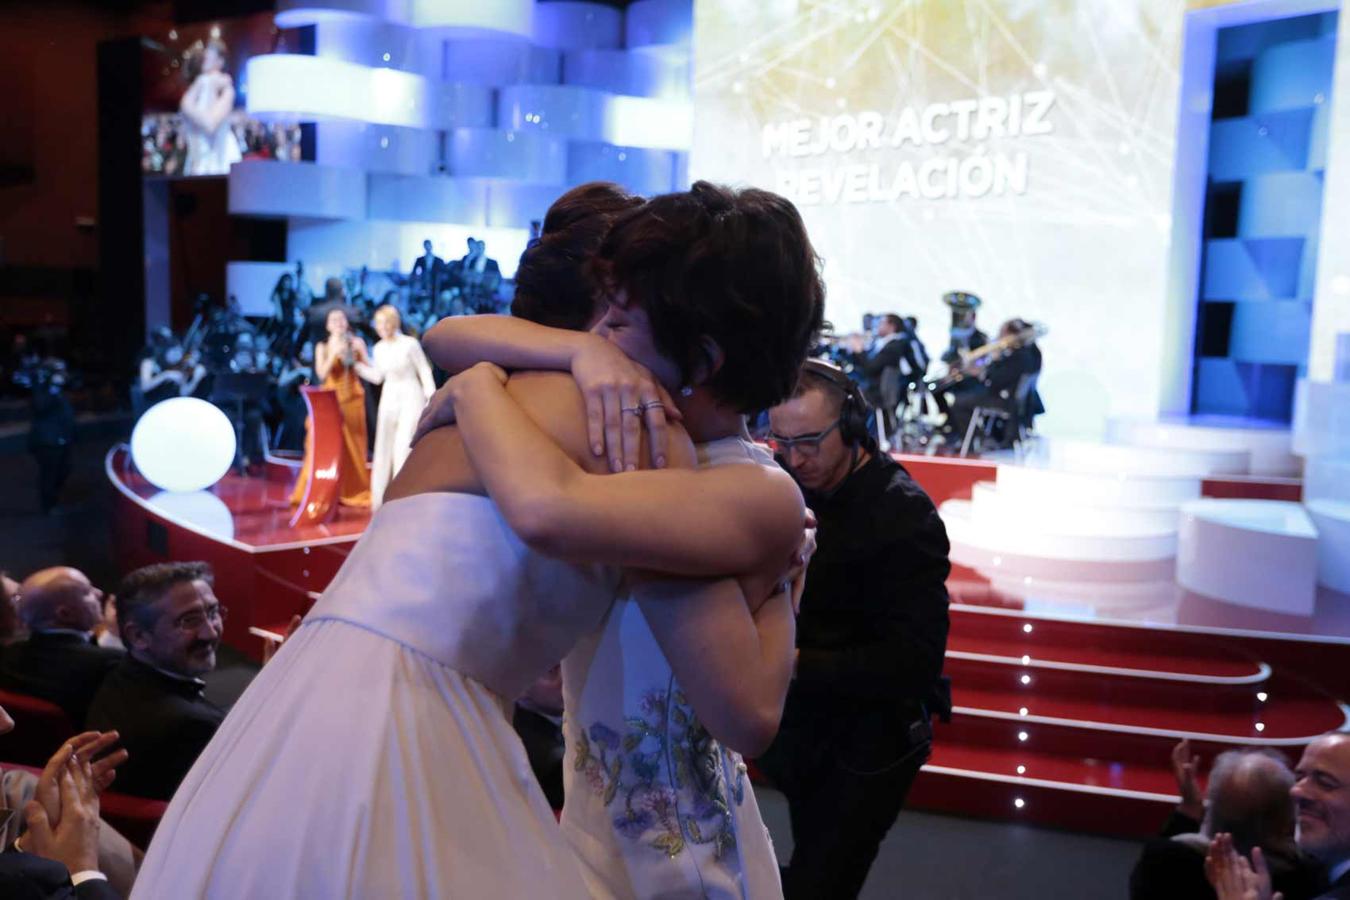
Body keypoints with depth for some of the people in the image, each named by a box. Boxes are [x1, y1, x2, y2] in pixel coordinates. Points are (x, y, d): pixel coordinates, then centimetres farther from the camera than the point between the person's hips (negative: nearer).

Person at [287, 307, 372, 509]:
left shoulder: (357, 343, 5)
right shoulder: (322, 347, 5)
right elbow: (321, 374, -8)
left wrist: (359, 352, -11)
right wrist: (334, 354, -16)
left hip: (352, 400, 1)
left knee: (352, 447, 3)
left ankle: (354, 491, 11)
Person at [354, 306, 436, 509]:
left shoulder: (410, 344, -10)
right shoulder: (379, 348, 6)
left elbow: (425, 372, -6)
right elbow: (377, 377, 11)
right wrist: (355, 364, 4)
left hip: (411, 397, -6)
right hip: (389, 400, 6)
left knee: (404, 448, -11)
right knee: (384, 449, 7)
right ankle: (382, 498, 17)